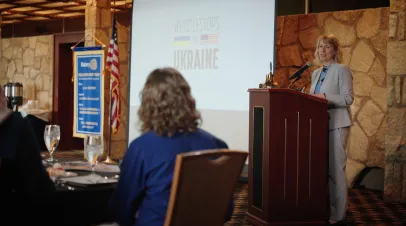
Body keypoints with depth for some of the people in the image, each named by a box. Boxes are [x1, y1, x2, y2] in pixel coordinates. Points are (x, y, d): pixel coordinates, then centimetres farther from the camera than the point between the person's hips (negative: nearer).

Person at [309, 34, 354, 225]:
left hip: (336, 124, -7)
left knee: (335, 168, -6)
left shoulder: (342, 70, -4)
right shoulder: (316, 73, 17)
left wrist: (325, 98, -21)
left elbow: (348, 98, -12)